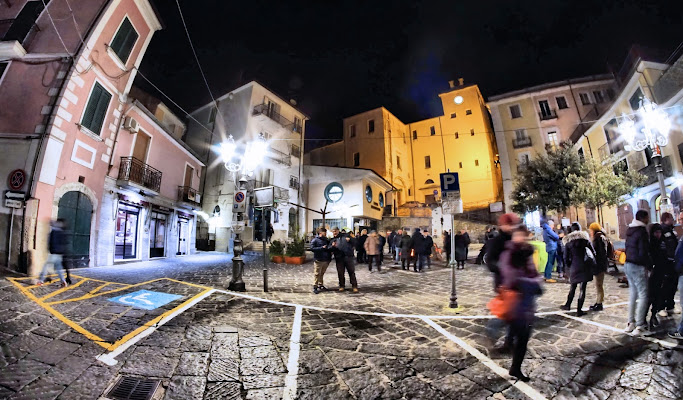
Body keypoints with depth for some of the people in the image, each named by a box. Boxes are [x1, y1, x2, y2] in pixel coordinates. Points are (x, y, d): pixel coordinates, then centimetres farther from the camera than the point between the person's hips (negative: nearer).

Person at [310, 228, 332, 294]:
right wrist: (322, 248, -18)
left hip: (326, 260, 6)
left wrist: (330, 252, 4)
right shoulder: (315, 240, -3)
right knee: (317, 274, -3)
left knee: (322, 274, 15)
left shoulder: (327, 240, 15)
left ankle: (320, 285, 26)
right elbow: (312, 248, -14)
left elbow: (329, 248, 26)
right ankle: (315, 287, 4)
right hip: (318, 260, -6)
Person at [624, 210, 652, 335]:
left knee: (633, 294, 15)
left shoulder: (630, 230, 11)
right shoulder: (642, 231, -15)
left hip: (628, 264, 8)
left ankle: (631, 323, 21)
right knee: (643, 295, -2)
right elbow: (643, 253, -16)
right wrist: (650, 264, -5)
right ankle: (639, 326, 0)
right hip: (638, 267, -8)